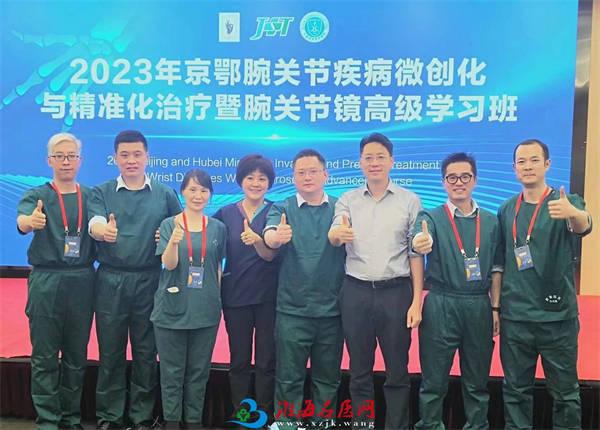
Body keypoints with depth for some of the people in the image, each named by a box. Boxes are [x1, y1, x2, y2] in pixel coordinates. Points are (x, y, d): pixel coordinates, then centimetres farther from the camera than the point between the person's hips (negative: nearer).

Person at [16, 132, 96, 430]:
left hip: (82, 282, 2)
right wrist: (30, 221, -42)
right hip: (46, 282, -2)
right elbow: (22, 221, -19)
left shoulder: (91, 196, 8)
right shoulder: (36, 195, 1)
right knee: (45, 357, 3)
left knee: (76, 355, 10)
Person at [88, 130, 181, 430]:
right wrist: (101, 230, -37)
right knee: (110, 351, 9)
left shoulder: (165, 194, 5)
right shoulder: (102, 192, 3)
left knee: (146, 351, 8)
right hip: (111, 281, 0)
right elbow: (94, 223, -14)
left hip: (149, 281, 0)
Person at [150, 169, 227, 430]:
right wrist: (174, 242, -33)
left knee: (199, 370, 11)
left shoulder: (218, 227, 4)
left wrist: (217, 298, 6)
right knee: (172, 370, 7)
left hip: (206, 309, 2)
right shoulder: (169, 224, -2)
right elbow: (169, 264, -14)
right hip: (172, 308, -2)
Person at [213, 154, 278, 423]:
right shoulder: (225, 213, 4)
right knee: (239, 360, 9)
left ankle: (264, 416, 20)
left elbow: (271, 255, -10)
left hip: (268, 296, -1)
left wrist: (256, 240, -32)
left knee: (267, 360, 5)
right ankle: (238, 415, 23)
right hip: (235, 295, 1)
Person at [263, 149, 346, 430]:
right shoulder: (282, 209, 0)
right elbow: (270, 237, -19)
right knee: (289, 379, 6)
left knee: (327, 378, 14)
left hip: (332, 309, 2)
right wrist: (276, 236, -42)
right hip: (292, 309, -1)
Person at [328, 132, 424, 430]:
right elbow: (334, 238, -9)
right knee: (359, 370, 12)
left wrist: (416, 301, -5)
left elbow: (416, 254, 2)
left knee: (397, 371, 8)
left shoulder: (410, 201, 3)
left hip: (396, 292, -1)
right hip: (356, 292, 1)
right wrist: (337, 234, -35)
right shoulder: (347, 200, 6)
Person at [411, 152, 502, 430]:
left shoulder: (491, 221, 7)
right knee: (434, 379, 6)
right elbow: (420, 241, -25)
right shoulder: (431, 217, -3)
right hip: (440, 306, -2)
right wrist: (420, 244, -49)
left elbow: (496, 268, 11)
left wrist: (495, 308, 7)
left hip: (479, 307, 3)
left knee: (477, 380, 14)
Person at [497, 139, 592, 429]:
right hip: (514, 316, 3)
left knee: (565, 391, 9)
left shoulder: (566, 202, -4)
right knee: (516, 390, 12)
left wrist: (573, 213, -51)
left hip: (557, 315, -2)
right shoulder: (506, 209, 5)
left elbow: (584, 226, -28)